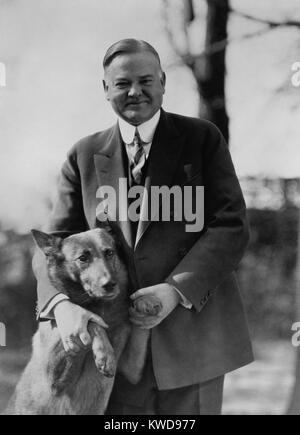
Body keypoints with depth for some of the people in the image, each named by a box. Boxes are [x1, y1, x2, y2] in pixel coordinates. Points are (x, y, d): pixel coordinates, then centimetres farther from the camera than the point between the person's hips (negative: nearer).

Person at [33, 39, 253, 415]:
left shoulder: (203, 139, 3)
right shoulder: (85, 156, 9)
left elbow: (231, 227, -4)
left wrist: (177, 290, -18)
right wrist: (61, 304, -18)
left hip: (192, 333, -1)